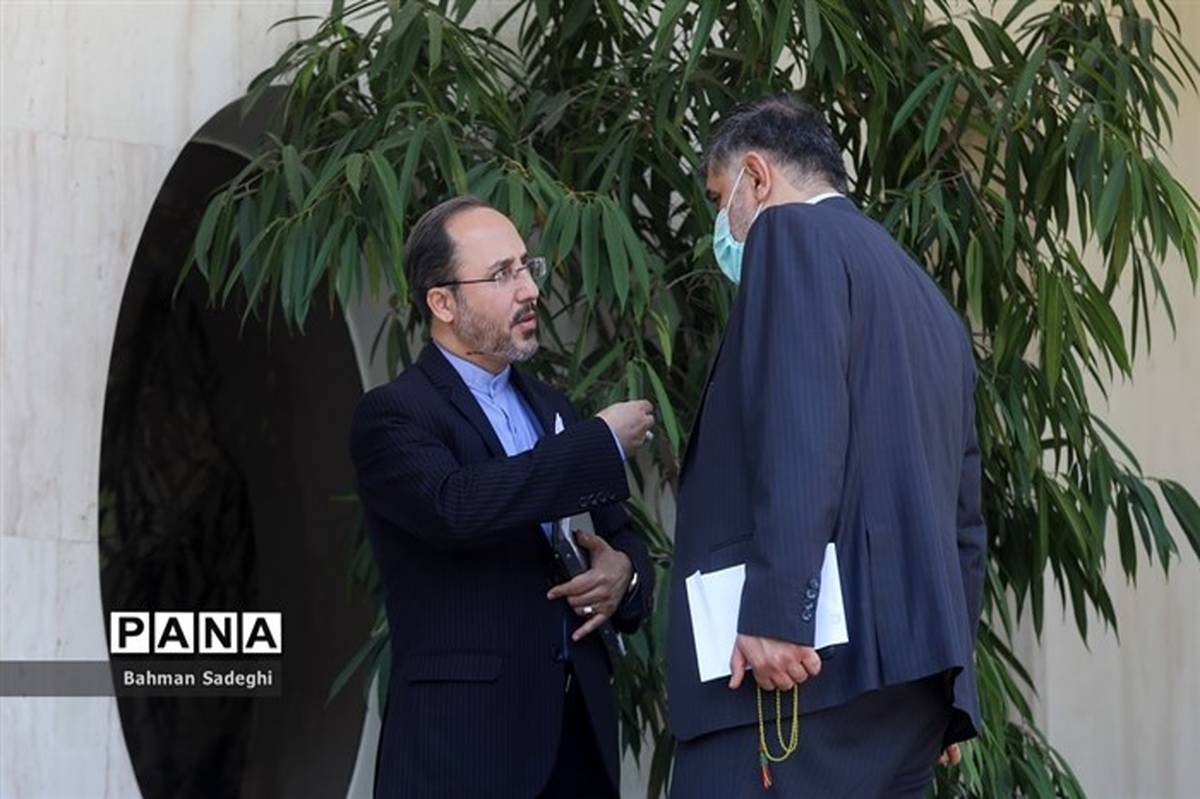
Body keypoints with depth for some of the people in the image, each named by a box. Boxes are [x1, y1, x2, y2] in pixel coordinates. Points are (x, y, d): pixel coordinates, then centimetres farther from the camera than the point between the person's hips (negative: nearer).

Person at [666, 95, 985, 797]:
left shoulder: (793, 233, 0)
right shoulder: (926, 298, 25)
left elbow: (800, 429, -15)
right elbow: (962, 508, 25)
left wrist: (775, 612, -20)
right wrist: (945, 676, 28)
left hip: (812, 652, -9)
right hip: (908, 662, 9)